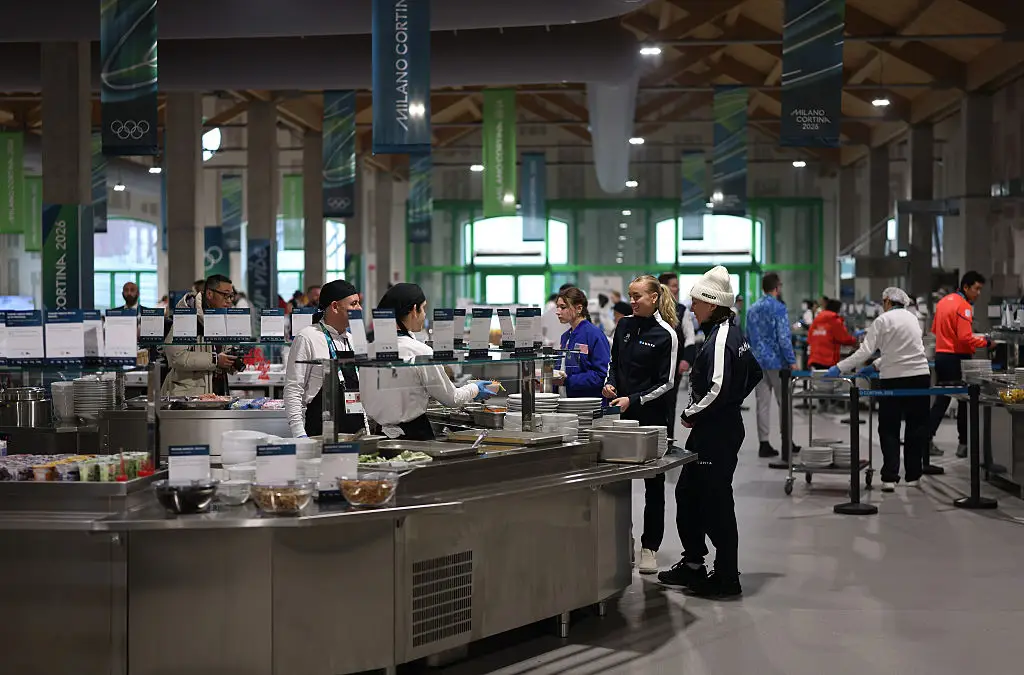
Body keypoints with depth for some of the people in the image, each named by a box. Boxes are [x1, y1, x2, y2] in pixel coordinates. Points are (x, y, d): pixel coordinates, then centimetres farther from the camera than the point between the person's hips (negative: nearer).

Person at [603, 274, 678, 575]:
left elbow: (666, 383, -9)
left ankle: (650, 547, 11)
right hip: (623, 414, 5)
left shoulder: (665, 334, -8)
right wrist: (609, 384, -2)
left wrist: (634, 400, -18)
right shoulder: (624, 325, 7)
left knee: (653, 482, 5)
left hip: (652, 415, -5)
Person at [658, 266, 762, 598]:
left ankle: (727, 577, 6)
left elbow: (717, 390, -29)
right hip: (713, 428, 10)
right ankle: (693, 564, 27)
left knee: (716, 502, -2)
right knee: (687, 493, 17)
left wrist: (690, 414, -14)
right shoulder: (732, 332, 11)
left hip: (716, 432, -10)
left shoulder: (720, 339, -19)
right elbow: (754, 373, 23)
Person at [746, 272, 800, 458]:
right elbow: (784, 337, -17)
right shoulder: (778, 308, -11)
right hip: (776, 362, -6)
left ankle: (763, 443, 5)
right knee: (784, 402, 5)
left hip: (757, 363, 6)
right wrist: (792, 361, -14)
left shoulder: (752, 309, 12)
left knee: (762, 403, 6)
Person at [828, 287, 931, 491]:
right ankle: (913, 476, 16)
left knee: (889, 429, 4)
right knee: (916, 426, 12)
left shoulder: (883, 321, -7)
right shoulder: (912, 318, 11)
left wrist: (839, 368, -12)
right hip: (919, 376, 4)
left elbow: (865, 351, -14)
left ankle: (890, 477, -4)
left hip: (893, 379, -4)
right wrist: (875, 366, 18)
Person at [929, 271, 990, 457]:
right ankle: (963, 444, 6)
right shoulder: (964, 306, -16)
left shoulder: (944, 301, 11)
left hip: (940, 356, 8)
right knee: (965, 400, 3)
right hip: (957, 358, -8)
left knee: (941, 400, 12)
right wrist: (984, 342, -10)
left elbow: (934, 329, 19)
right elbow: (966, 338, -22)